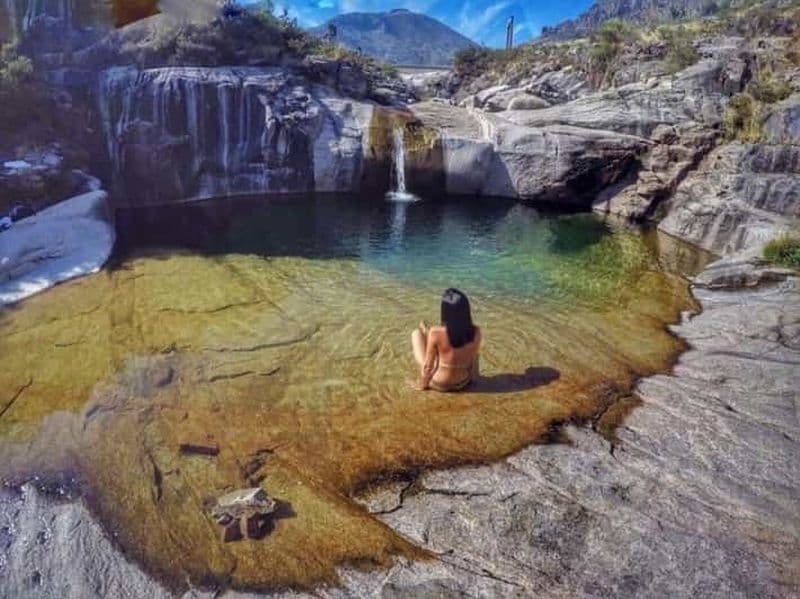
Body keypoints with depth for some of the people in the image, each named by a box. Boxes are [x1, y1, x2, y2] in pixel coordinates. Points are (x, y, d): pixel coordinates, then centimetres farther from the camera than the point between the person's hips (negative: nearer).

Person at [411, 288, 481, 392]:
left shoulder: (436, 333, -30)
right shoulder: (476, 332, -19)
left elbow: (428, 366, -19)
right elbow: (474, 359, -3)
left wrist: (422, 384, 0)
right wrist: (471, 378, 16)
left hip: (440, 384, -4)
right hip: (463, 383, 4)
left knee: (417, 333, 13)